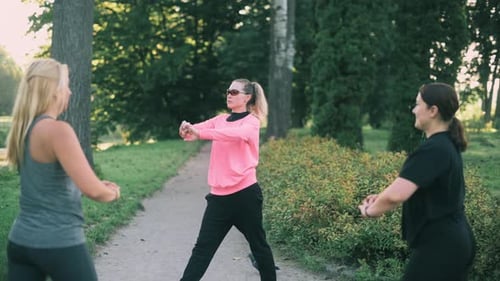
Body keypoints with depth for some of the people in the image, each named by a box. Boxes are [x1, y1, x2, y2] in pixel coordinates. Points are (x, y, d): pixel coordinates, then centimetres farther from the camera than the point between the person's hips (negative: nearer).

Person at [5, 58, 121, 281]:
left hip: (20, 240, 7)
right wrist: (113, 193, -1)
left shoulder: (21, 129, 8)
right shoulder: (57, 130, -18)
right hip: (59, 244, -7)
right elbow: (92, 190, -23)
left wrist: (100, 186, 13)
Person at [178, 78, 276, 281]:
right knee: (203, 247, 3)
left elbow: (237, 134, -27)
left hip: (245, 193, -4)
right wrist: (187, 128, -29)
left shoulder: (251, 122, -4)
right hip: (219, 196, 5)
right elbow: (199, 129, -3)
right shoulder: (220, 120, 13)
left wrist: (200, 134, -39)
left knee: (258, 245, 10)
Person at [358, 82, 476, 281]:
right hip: (453, 241, 10)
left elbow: (395, 195, -32)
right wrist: (382, 198, 8)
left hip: (438, 245, -10)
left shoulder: (432, 149, -22)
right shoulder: (447, 144, 10)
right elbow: (420, 188, 21)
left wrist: (370, 210, -11)